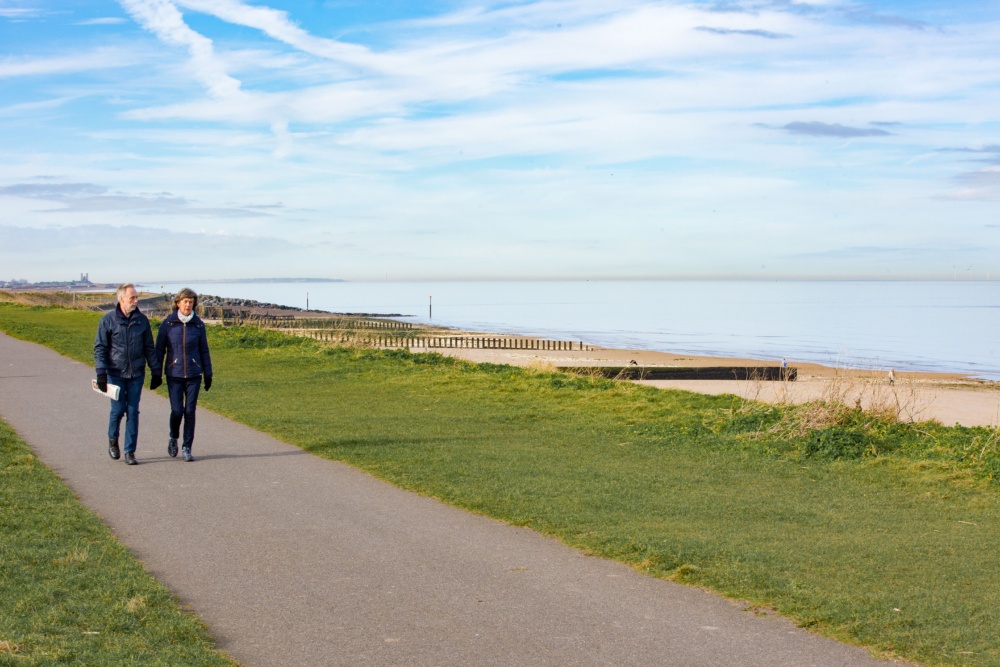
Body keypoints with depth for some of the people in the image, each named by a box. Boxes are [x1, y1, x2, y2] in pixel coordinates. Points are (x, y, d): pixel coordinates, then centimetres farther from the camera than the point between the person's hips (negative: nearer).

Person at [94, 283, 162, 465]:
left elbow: (149, 348, 11)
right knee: (118, 409, -2)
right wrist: (101, 372, -12)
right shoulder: (108, 320, -3)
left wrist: (156, 371, 10)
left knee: (133, 412, 1)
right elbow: (99, 348, -3)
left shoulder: (142, 320, 4)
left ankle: (130, 451, 8)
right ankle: (112, 439, 27)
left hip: (136, 375, 2)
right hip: (115, 373, -2)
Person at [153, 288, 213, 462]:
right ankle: (173, 437, 24)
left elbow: (204, 350, 8)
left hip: (194, 374, 1)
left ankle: (187, 448, 9)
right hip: (174, 374, -1)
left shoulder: (198, 324, 1)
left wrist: (208, 374, 8)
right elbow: (159, 349, 1)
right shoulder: (168, 323, -3)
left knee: (190, 410, 0)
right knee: (177, 410, -5)